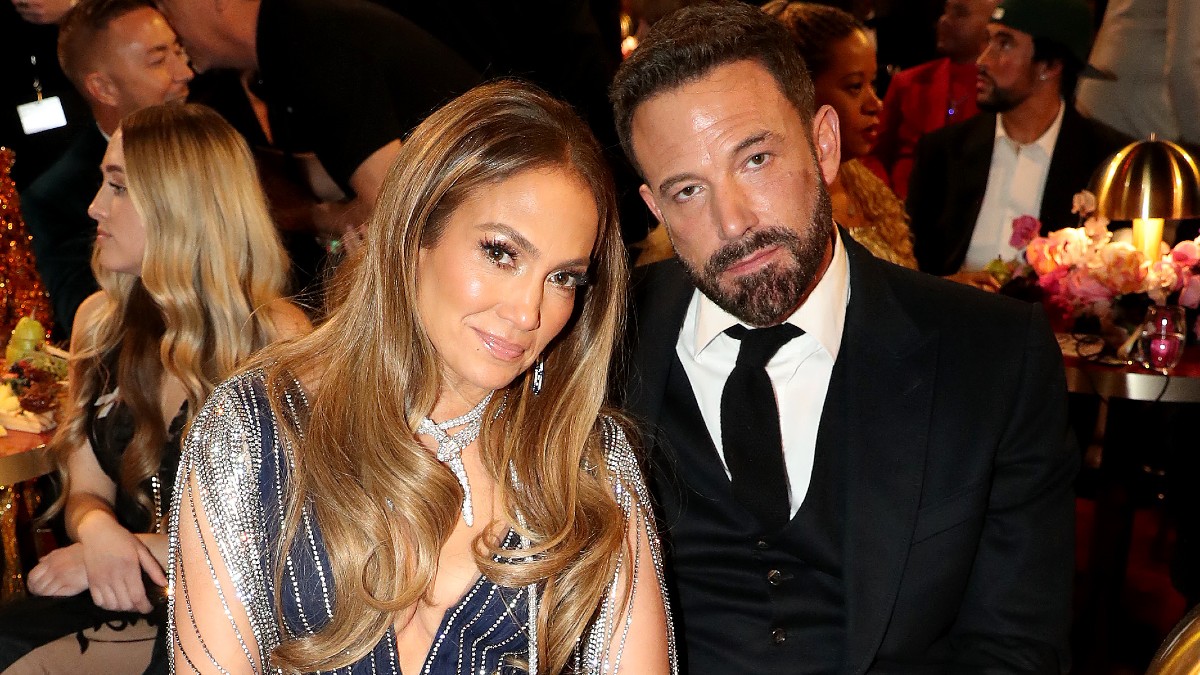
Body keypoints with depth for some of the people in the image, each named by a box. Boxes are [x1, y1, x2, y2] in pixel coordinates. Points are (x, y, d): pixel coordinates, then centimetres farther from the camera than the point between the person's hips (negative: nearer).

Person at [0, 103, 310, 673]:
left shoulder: (276, 336, -12)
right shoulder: (100, 320, 5)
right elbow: (85, 491, 10)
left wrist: (144, 550, -12)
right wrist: (98, 530, -13)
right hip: (120, 597, 5)